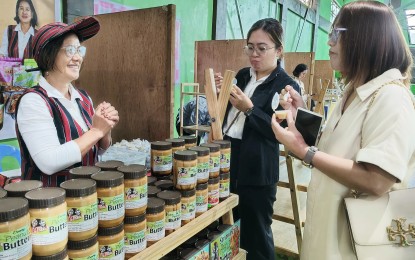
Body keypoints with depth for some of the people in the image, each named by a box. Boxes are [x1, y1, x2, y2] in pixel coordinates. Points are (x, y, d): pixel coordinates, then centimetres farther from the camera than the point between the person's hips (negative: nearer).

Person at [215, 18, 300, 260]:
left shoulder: (287, 85, -10)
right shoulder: (243, 75, 9)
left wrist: (249, 109, -23)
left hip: (257, 170, -6)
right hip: (227, 161, 6)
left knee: (256, 234, 8)